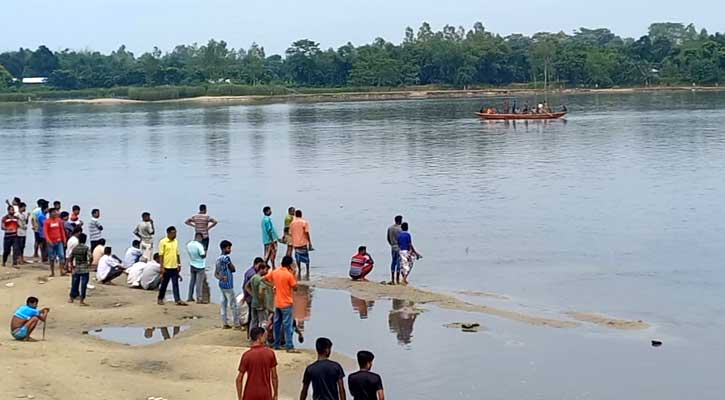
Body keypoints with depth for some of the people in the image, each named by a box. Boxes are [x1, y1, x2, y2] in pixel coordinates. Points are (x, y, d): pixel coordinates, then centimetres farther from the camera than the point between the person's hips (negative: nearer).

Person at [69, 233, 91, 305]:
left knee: (74, 283, 15)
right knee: (83, 285, -1)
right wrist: (89, 263, -3)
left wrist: (72, 265, 20)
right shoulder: (86, 248, -9)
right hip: (84, 270, -4)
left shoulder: (74, 248, 3)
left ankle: (71, 298, 25)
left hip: (76, 269, 4)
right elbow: (90, 257, -20)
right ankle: (82, 300, -2)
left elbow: (70, 258, 7)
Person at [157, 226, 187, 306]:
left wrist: (179, 265, 11)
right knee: (164, 284, 5)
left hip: (175, 267, 5)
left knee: (176, 284, 3)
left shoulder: (175, 241, 10)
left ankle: (178, 300, 2)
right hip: (166, 267, -5)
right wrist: (162, 267, -13)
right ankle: (160, 299, 18)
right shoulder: (163, 242, -9)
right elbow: (161, 255, -10)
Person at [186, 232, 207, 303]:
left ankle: (190, 297, 21)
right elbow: (203, 255, -19)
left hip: (192, 265, 6)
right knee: (199, 283, -2)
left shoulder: (188, 245, -1)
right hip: (200, 266, -6)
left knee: (192, 281, 16)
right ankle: (199, 299, -2)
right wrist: (205, 252, 0)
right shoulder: (199, 245, -22)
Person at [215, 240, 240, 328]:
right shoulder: (226, 257, -16)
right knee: (233, 305, -1)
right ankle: (237, 324, 2)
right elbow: (233, 269, -12)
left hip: (221, 284, 8)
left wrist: (220, 277, -7)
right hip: (228, 285, -8)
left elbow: (215, 274, 10)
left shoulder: (218, 259, 11)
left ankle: (225, 323, 13)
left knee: (224, 304, 10)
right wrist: (232, 265, 6)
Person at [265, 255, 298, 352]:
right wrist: (293, 275, -5)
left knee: (277, 323, 15)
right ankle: (290, 347, -6)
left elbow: (265, 278, 14)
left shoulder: (274, 272, 1)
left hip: (277, 303, 6)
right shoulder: (289, 275, -17)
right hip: (286, 304, -6)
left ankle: (276, 344, 21)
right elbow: (295, 287, -10)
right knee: (287, 325, -6)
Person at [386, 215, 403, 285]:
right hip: (399, 247, -7)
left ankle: (392, 279, 13)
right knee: (399, 262, -2)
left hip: (393, 247, 7)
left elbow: (388, 239, 11)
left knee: (393, 262, 12)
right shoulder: (400, 229, -14)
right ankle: (397, 279, -3)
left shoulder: (389, 228, 7)